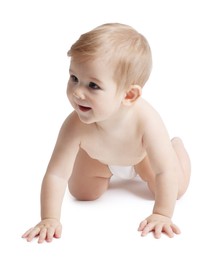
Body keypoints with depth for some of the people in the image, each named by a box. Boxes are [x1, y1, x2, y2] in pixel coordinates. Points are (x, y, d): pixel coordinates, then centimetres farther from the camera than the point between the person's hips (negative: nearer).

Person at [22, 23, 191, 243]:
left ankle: (176, 146, 30)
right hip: (99, 158, 1)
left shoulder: (146, 120, -48)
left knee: (175, 190, -1)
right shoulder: (76, 126, -45)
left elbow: (166, 172, -38)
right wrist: (49, 219, -42)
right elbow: (56, 175, -38)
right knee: (82, 194, 5)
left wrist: (162, 215, -38)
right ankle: (108, 173, 36)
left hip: (142, 154, -1)